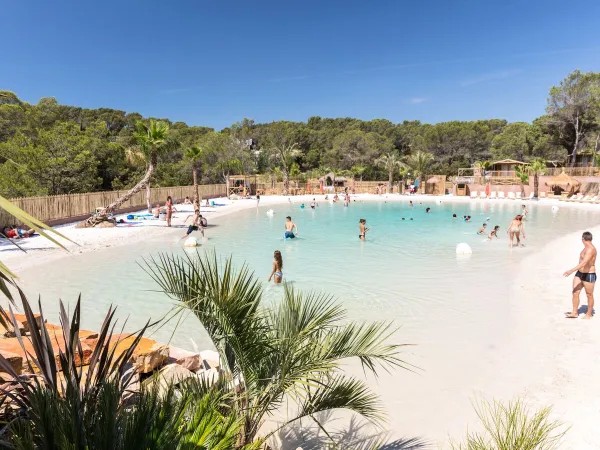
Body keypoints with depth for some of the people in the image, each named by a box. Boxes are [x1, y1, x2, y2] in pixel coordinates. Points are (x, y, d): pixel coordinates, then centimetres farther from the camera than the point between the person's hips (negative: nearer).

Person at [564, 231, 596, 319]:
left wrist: (571, 271, -39)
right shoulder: (587, 247, 8)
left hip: (589, 275, -9)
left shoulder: (590, 249, -23)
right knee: (575, 293, 4)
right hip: (580, 273, 9)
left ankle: (589, 314, 23)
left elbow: (584, 263, -34)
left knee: (589, 295, 8)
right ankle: (575, 313, 11)